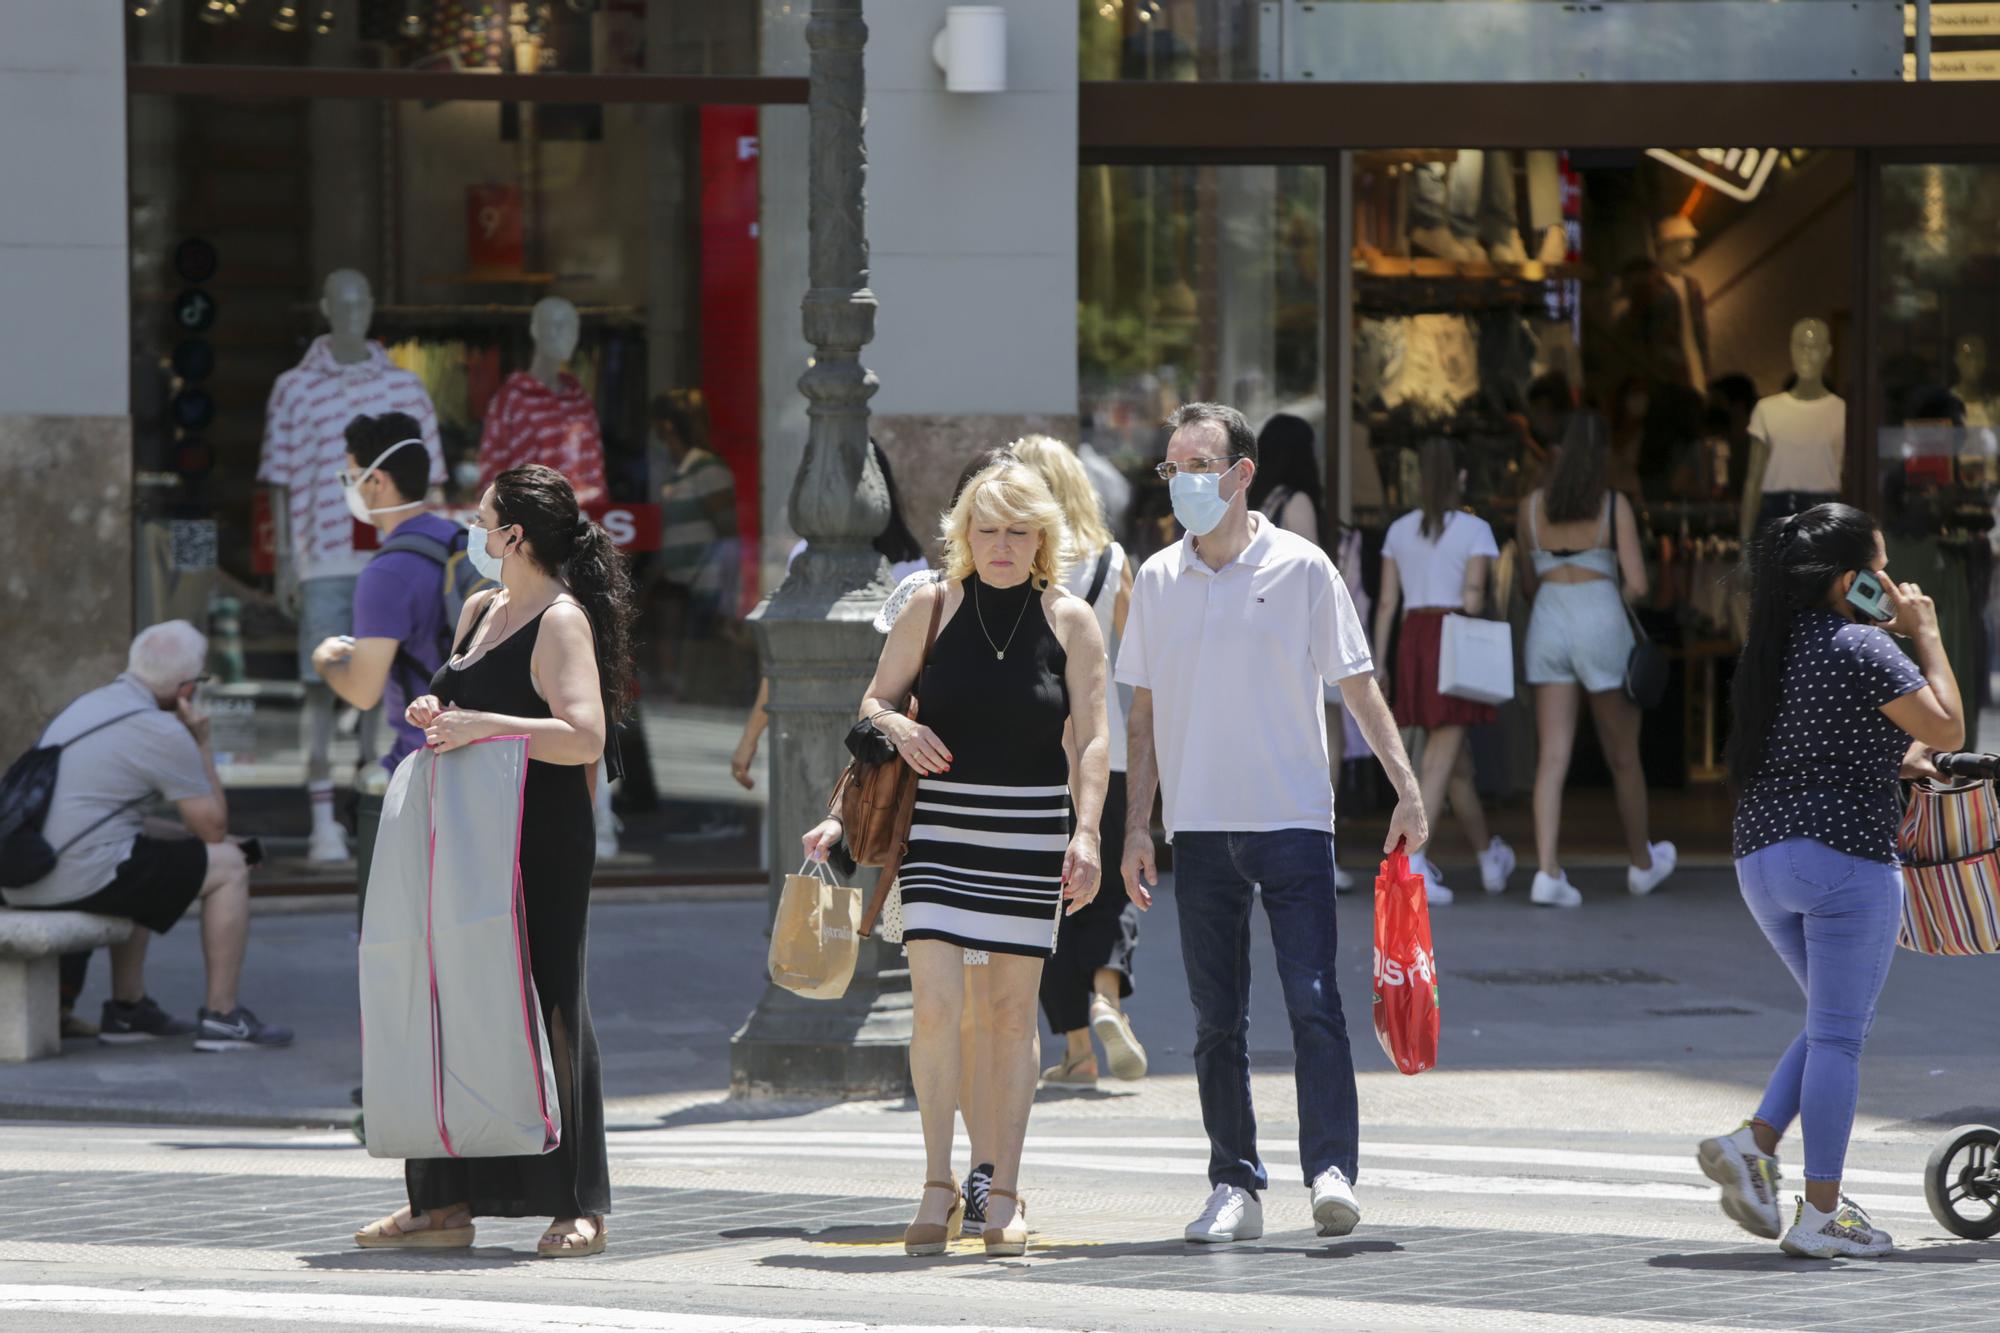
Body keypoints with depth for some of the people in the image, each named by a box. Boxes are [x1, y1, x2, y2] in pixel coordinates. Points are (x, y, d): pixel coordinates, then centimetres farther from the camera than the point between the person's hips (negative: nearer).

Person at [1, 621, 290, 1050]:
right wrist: (202, 743, 6)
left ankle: (127, 1009, 31)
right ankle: (221, 1018, 8)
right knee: (228, 868, 5)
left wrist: (204, 836, 25)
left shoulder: (90, 705, 18)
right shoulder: (163, 733, -10)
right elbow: (214, 827, -1)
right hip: (82, 877, -9)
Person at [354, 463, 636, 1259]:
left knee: (546, 1009, -6)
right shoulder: (481, 610, 16)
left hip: (542, 849, -9)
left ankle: (579, 1207, -1)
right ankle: (446, 1202, 12)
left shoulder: (561, 623, -11)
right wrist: (434, 713, 7)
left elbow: (584, 737, -22)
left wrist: (483, 724, -24)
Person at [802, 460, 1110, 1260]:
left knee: (1013, 1009, 3)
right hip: (941, 826, 0)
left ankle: (1003, 1196, 10)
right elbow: (875, 700, 11)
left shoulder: (1070, 621, 2)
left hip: (1031, 832, 0)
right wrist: (897, 727, -13)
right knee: (935, 1004, -11)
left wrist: (1086, 834, -14)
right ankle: (939, 1187, 1)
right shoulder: (932, 607, 3)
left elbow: (1092, 739, -2)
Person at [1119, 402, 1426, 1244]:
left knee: (1313, 1002, -12)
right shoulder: (1157, 581, 8)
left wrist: (1405, 785, -8)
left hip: (1292, 820, -3)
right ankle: (1234, 1187, 10)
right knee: (1217, 1021, 5)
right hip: (1198, 827, 3)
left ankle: (1331, 1171, -15)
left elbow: (1358, 685, 1)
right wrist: (1137, 825, 7)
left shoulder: (1300, 568, -1)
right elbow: (1144, 713, 13)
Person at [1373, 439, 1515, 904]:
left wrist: (1378, 665, 6)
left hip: (1412, 639, 5)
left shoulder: (1399, 530, 10)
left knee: (1456, 759, 16)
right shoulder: (1474, 529, -3)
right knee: (1440, 761, -8)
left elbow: (1386, 603, 6)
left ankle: (1490, 859, 28)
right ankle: (1413, 861, -21)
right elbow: (1473, 597, -12)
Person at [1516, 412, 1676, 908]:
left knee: (1553, 758, -1)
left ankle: (1547, 870, -17)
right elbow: (1637, 584, -9)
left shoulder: (1531, 507, 4)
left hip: (1548, 626, 3)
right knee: (1623, 756, 15)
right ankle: (1642, 863, 31)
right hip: (1602, 626, -3)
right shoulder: (1615, 505, -7)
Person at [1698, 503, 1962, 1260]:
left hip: (1761, 858, 8)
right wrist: (1925, 633, -2)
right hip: (1845, 857, -8)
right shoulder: (1862, 647, -11)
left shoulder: (1775, 650, 13)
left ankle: (1754, 1143, 2)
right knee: (1840, 1035, -1)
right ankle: (1820, 1216, 1)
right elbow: (1947, 728, -10)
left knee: (1832, 1024, 20)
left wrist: (1895, 761, 19)